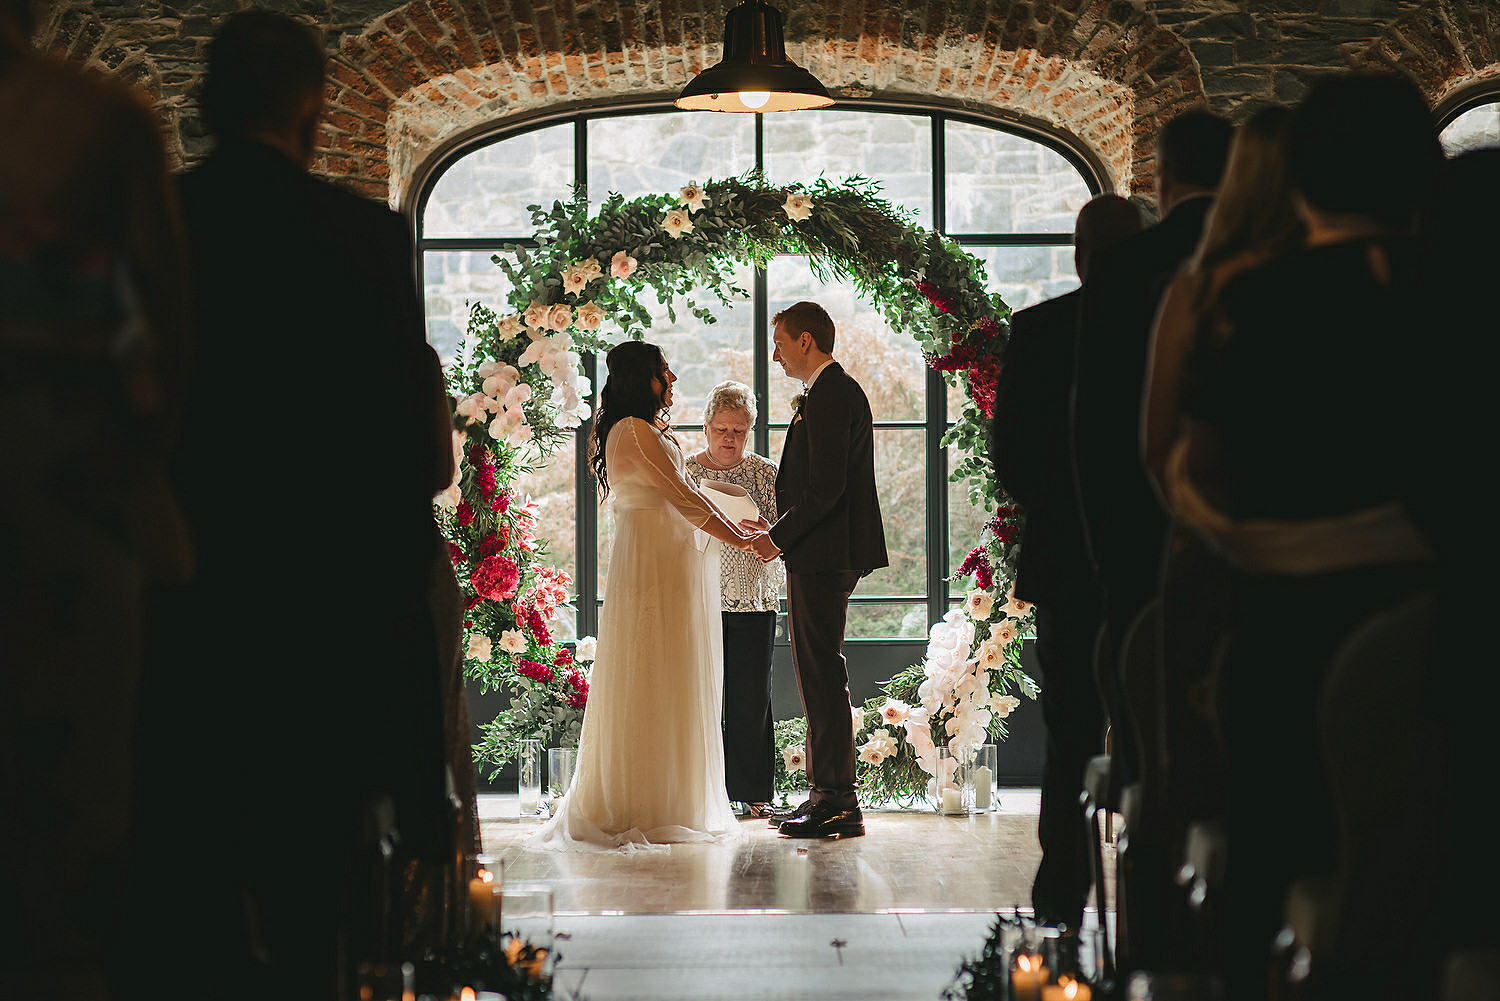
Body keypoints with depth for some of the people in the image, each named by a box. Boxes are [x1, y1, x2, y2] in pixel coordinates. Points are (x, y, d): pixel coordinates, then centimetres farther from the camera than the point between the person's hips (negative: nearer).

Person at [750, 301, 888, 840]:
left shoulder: (828, 395, -14)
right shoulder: (839, 391, 19)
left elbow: (826, 486, -21)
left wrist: (780, 537, -12)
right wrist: (782, 530, 16)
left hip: (823, 554, -11)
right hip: (829, 553, 11)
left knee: (822, 672, -8)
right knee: (818, 671, 13)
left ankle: (836, 802, -6)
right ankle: (829, 794, 18)